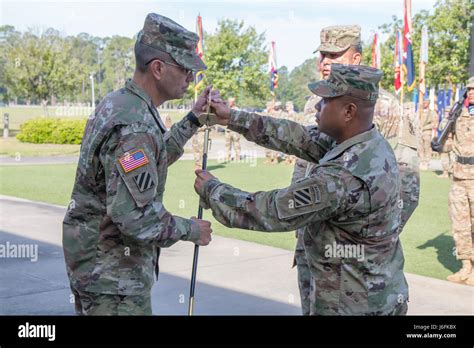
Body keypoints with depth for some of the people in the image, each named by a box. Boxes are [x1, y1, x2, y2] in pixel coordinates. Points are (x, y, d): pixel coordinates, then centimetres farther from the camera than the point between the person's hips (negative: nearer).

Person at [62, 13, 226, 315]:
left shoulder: (117, 103, 6)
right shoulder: (134, 126, -26)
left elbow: (151, 160, 21)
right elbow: (134, 215, -30)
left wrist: (194, 120, 15)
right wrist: (190, 230, -15)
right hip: (113, 275, -10)